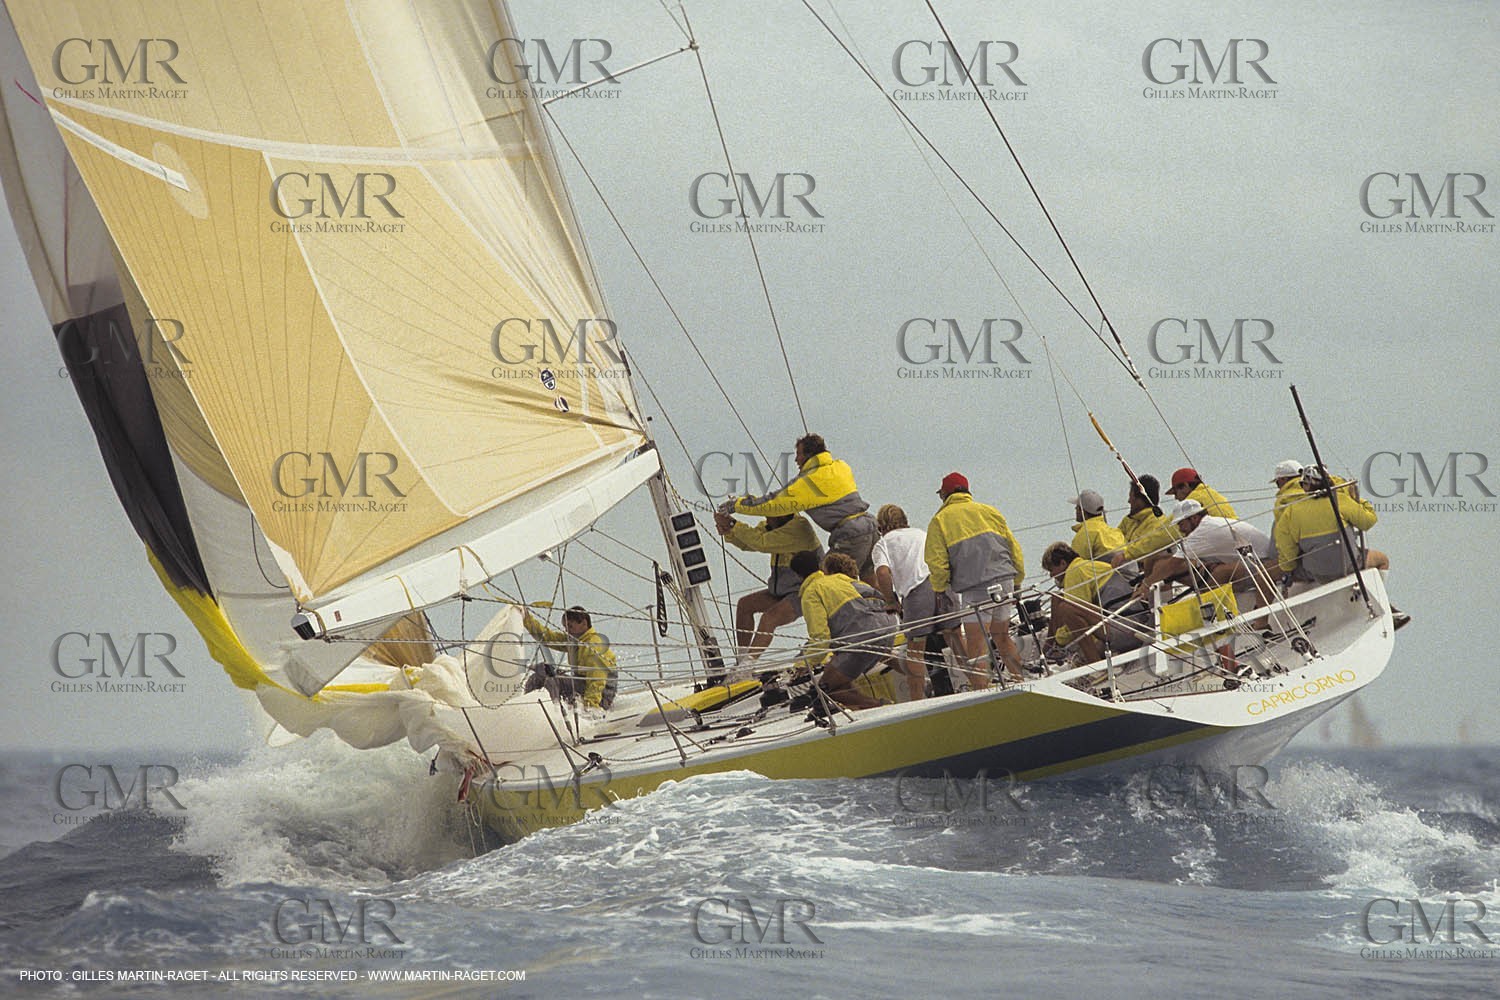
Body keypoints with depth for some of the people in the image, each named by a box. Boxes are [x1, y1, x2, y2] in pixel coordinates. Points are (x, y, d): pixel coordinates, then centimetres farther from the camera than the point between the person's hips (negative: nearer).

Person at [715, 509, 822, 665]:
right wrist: (728, 531, -17)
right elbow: (747, 543, 3)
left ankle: (749, 662, -29)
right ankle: (742, 657, 2)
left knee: (770, 617, -28)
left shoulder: (798, 527, -25)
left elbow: (762, 543, -31)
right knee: (744, 604, 2)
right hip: (783, 591, 10)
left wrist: (733, 525, -26)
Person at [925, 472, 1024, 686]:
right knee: (1002, 638, 20)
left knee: (975, 646, -5)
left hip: (973, 589, -5)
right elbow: (1014, 547, 17)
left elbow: (937, 561, -3)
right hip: (1004, 580, 5)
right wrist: (1017, 583, 24)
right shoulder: (989, 511, 18)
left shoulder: (940, 520, 5)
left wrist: (939, 590, 7)